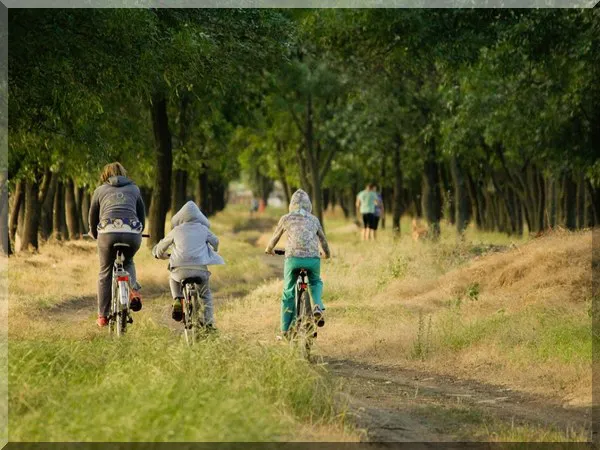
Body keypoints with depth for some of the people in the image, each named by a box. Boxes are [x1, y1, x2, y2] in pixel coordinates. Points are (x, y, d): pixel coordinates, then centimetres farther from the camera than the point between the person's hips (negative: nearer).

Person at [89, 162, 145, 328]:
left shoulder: (100, 190, 21)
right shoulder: (134, 189, 24)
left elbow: (92, 218, 26)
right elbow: (142, 215, 29)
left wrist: (95, 235, 45)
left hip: (108, 232, -1)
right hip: (133, 233, 2)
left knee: (105, 273, 14)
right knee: (128, 262, 31)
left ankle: (103, 316, 14)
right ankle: (133, 291, 4)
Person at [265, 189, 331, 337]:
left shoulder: (286, 219, 12)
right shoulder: (314, 220, 18)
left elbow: (275, 237, 24)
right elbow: (323, 239, 30)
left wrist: (269, 249, 45)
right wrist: (327, 253, 50)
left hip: (293, 258, -1)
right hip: (313, 259, 1)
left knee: (288, 293, 13)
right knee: (315, 283, 30)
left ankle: (285, 330, 13)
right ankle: (318, 306, 0)